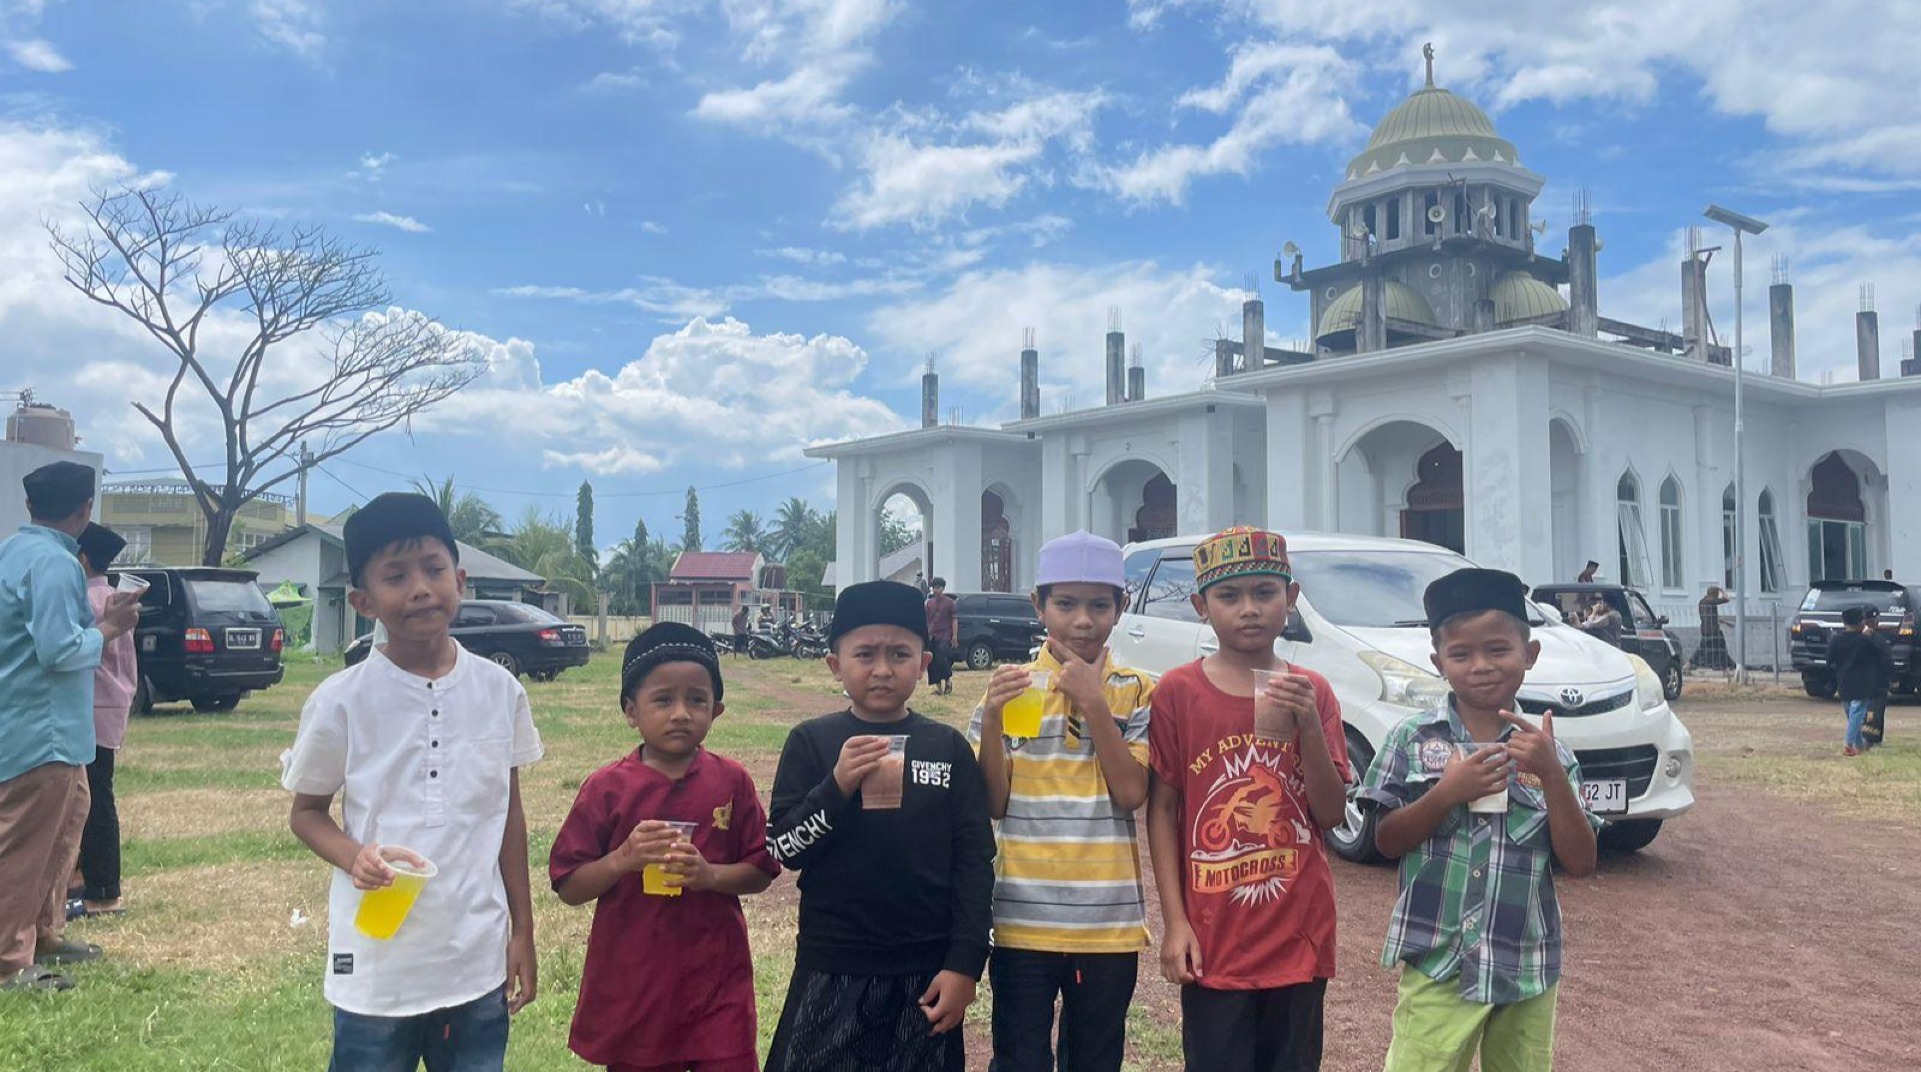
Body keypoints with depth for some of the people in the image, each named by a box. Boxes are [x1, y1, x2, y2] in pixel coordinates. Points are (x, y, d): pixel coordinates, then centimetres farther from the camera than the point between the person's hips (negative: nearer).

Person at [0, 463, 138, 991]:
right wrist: (107, 629, -10)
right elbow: (59, 650, -24)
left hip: (45, 727, 10)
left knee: (64, 826, 21)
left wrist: (94, 621, 11)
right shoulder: (53, 561, -20)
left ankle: (44, 934, 31)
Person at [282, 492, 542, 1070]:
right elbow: (307, 812, 4)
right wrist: (354, 858, -18)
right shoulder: (340, 702, -9)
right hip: (376, 966, -2)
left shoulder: (500, 691, -2)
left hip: (478, 962, 2)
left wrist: (523, 934, 9)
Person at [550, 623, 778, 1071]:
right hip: (631, 984, 0)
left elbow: (761, 872, 1)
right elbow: (568, 887, -4)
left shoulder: (732, 782, -3)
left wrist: (709, 874, -18)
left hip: (716, 979, 0)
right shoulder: (606, 789, -6)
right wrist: (623, 859, -21)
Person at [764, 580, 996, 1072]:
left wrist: (965, 964, -4)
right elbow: (782, 849, -6)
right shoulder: (812, 742, -2)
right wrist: (836, 787, -20)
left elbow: (974, 861, 1)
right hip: (831, 970, -1)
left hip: (926, 971, 1)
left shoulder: (949, 747, 0)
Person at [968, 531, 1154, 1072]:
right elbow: (993, 803, -2)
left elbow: (1131, 794, -9)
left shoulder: (1136, 691, 1)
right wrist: (993, 719, -17)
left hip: (1108, 920, 1)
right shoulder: (1010, 685, 1)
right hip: (1022, 915, 0)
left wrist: (1093, 702, -14)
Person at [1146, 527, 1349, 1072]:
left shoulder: (1312, 693, 2)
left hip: (1300, 935, 3)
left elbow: (1332, 815, -1)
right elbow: (1161, 810, -3)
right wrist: (1175, 921, -7)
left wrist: (1308, 726, -15)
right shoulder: (1178, 693, -6)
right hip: (1213, 939, -2)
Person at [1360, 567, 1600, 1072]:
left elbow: (1580, 863, -4)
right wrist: (1446, 793, -18)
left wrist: (1551, 775, -17)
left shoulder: (1548, 752, 0)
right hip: (1438, 964, -2)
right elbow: (1386, 842, -3)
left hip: (1527, 968, 2)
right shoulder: (1413, 740, -3)